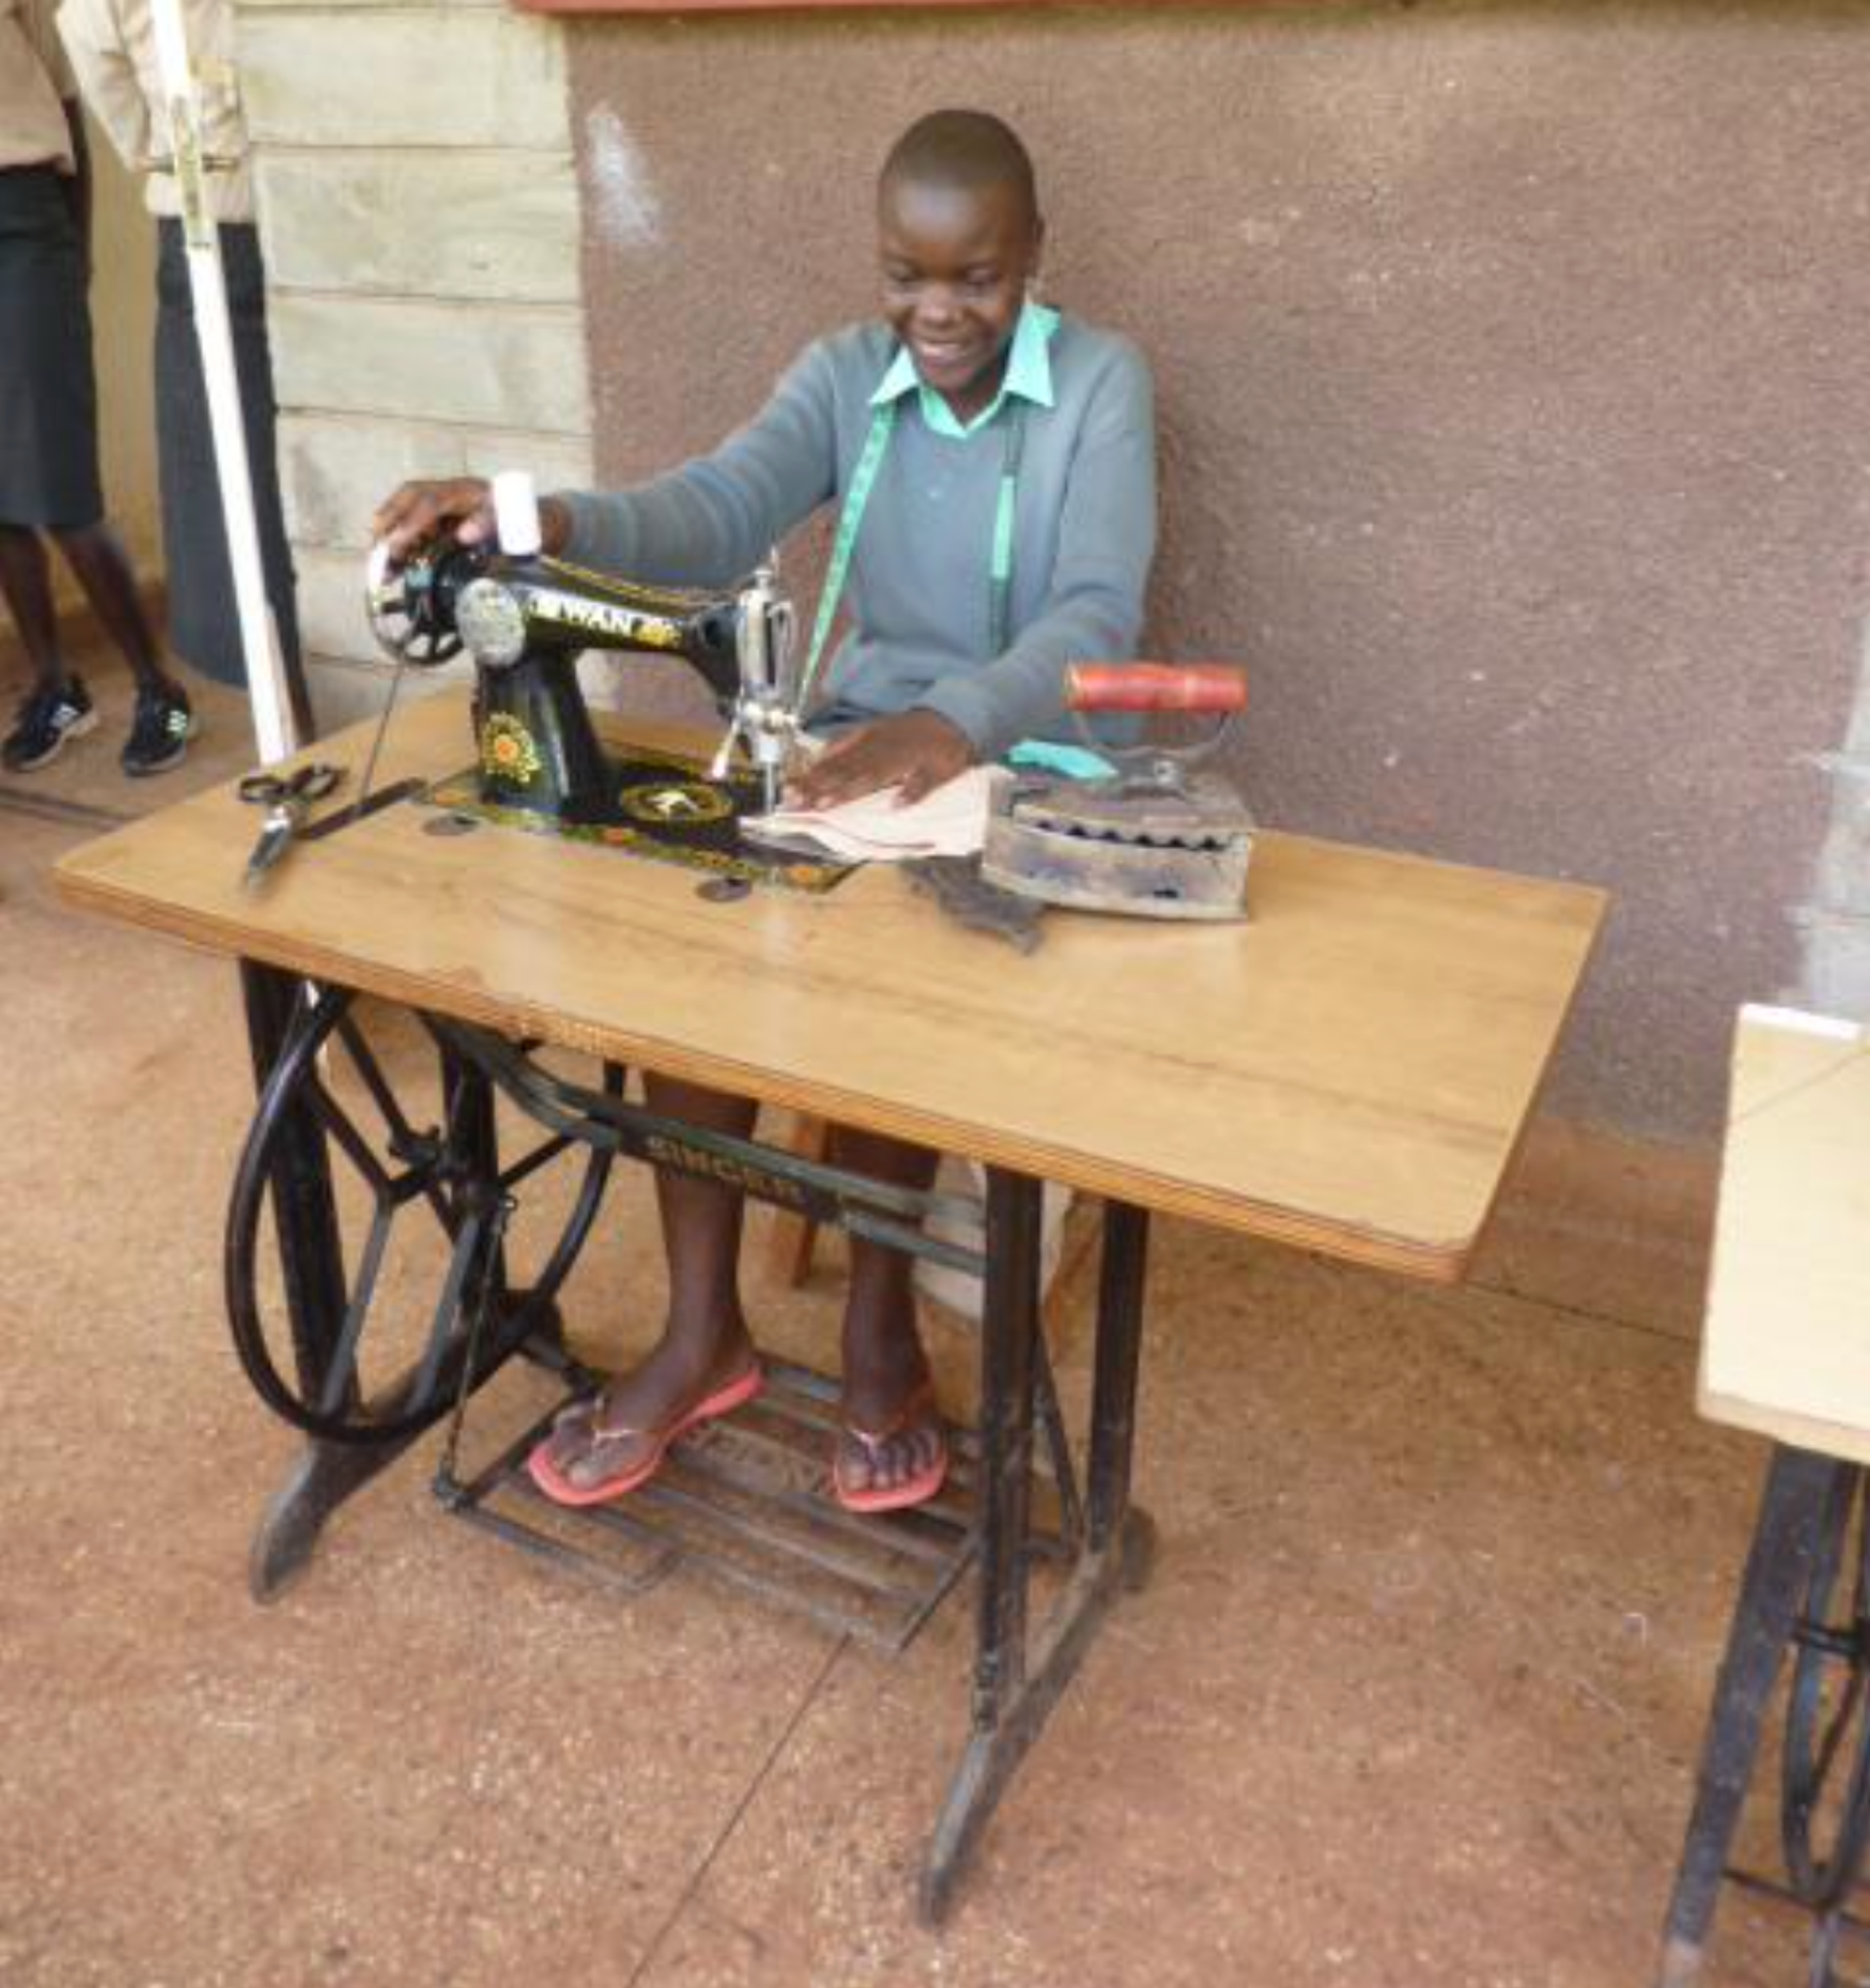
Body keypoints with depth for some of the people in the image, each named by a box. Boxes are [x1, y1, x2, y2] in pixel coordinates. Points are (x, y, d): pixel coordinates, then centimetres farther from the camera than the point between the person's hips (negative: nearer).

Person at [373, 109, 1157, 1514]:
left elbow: (1097, 614, -21)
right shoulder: (843, 375, 5)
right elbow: (717, 515, -13)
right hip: (860, 737, 4)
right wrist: (551, 524, -35)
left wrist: (955, 721, -42)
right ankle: (704, 1331, -11)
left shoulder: (1101, 383, -7)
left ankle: (880, 1327, -8)